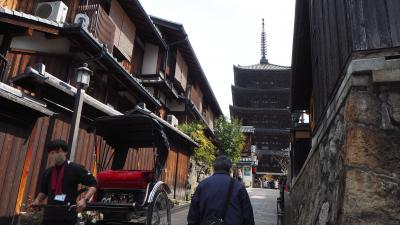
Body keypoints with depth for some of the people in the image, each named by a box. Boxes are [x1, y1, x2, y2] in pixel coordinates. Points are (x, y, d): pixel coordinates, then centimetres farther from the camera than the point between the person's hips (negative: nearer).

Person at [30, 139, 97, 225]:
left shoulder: (75, 169, -5)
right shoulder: (47, 172, 11)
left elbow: (93, 184, -5)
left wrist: (84, 199, -19)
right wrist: (37, 200, 5)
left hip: (68, 217, -5)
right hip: (49, 216, 5)